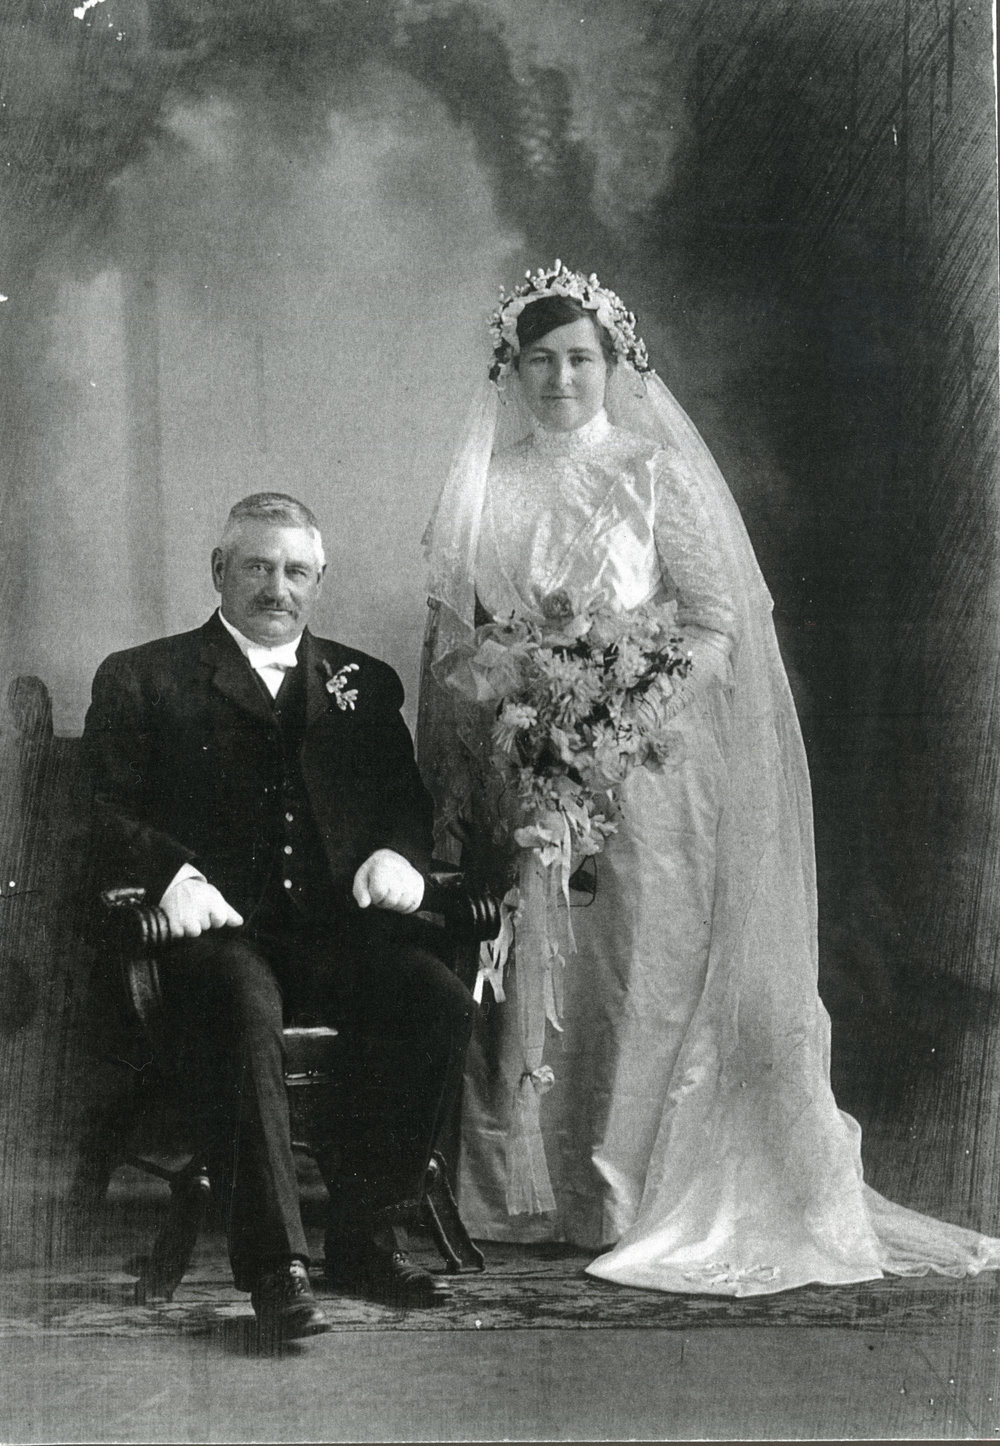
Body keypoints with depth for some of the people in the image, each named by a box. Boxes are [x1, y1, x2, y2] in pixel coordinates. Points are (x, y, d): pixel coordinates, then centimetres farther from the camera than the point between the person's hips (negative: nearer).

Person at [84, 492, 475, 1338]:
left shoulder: (364, 684, 25)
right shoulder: (141, 679, 15)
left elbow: (409, 805, 19)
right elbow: (102, 814, 4)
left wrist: (396, 854, -5)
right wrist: (175, 872, -16)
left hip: (338, 922, 3)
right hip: (218, 925, -3)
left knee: (441, 1003, -26)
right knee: (242, 1008, -36)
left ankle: (369, 1234, -12)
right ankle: (274, 1262, -30)